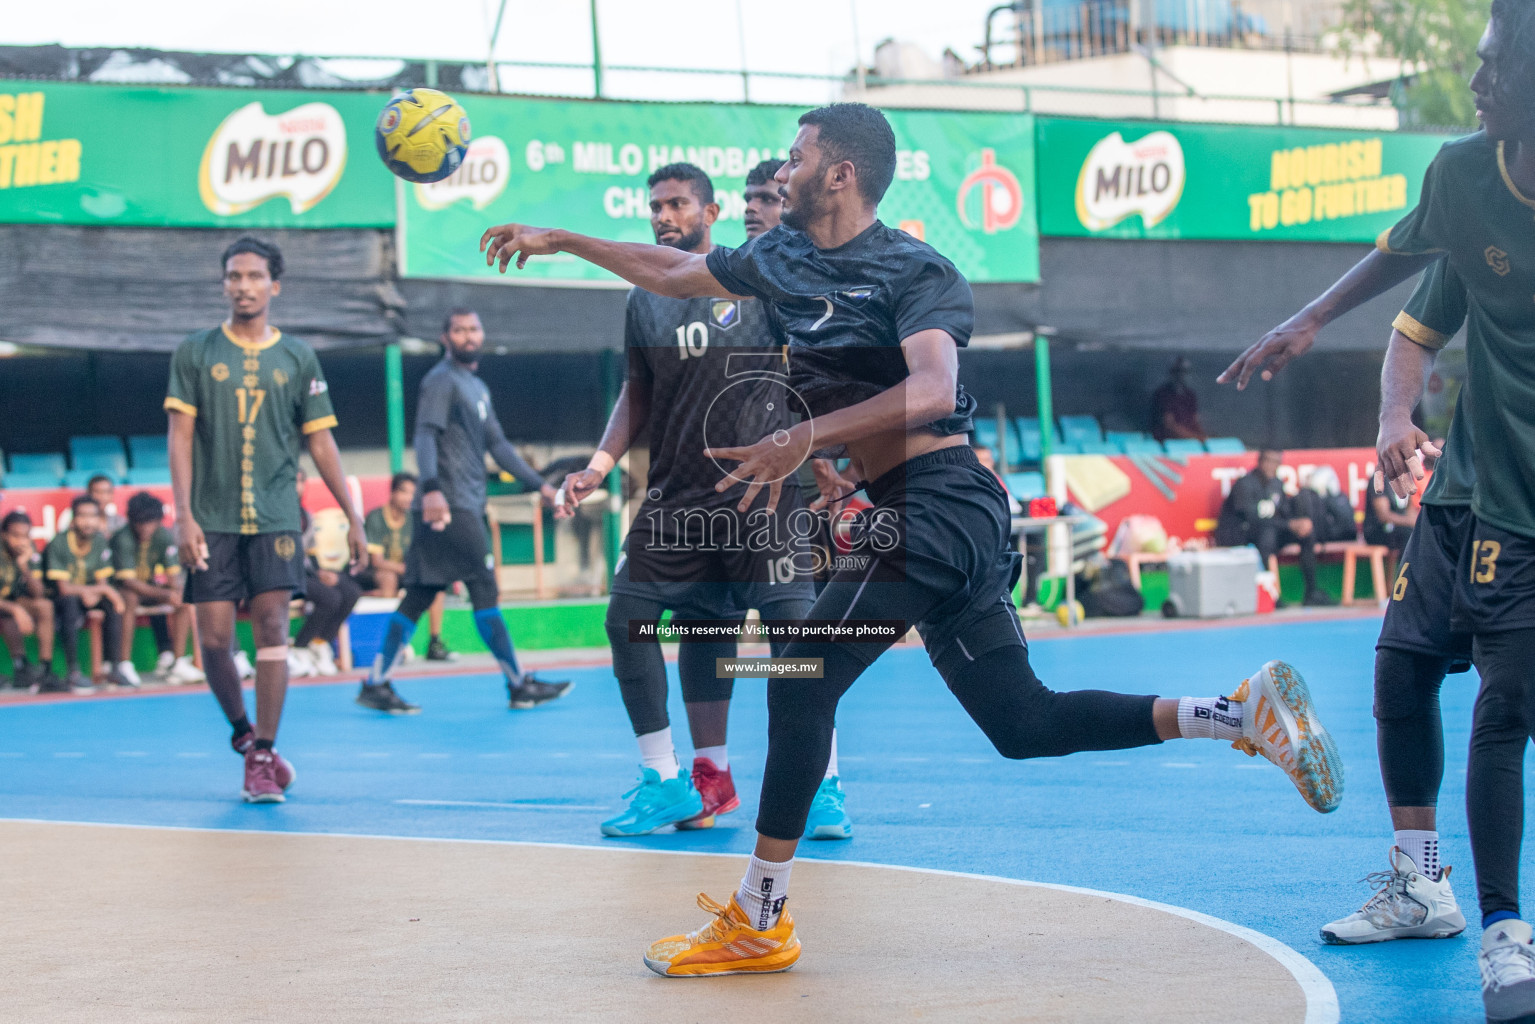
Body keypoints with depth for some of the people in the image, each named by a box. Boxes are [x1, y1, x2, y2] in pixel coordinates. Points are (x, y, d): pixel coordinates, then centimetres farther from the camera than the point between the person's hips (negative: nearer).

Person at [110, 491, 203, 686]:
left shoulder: (164, 536, -9)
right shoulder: (123, 539, -24)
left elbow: (174, 575, -9)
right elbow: (128, 581, -29)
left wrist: (176, 592, -33)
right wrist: (164, 594, -40)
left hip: (150, 585, 5)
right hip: (122, 588, -5)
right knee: (130, 599, -37)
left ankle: (177, 661, -18)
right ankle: (124, 664, -36)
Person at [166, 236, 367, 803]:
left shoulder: (297, 358, 7)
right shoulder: (195, 352, 5)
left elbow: (321, 442, 10)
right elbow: (181, 436, 2)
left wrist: (353, 519, 7)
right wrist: (184, 515, -8)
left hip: (276, 517, 0)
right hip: (213, 519, 0)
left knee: (272, 628, -9)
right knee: (214, 638, -2)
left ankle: (262, 756, -4)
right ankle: (241, 730, 23)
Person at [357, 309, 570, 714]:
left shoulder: (478, 387, 23)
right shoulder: (441, 380, -6)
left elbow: (498, 445, 27)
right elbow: (425, 436, -17)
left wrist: (540, 485, 23)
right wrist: (431, 488, -31)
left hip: (467, 506, 9)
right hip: (448, 505, -9)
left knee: (419, 596, 6)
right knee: (484, 589, -6)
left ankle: (376, 684, 6)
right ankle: (519, 685, -1)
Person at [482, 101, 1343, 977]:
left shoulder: (913, 270, -9)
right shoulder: (782, 260, 16)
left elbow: (932, 391, -26)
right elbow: (671, 272, 29)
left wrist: (806, 437, -33)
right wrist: (558, 241, 33)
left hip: (937, 504, -9)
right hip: (912, 517, 9)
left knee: (803, 685, -9)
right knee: (1024, 724, 8)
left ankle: (758, 922, -3)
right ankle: (1247, 712, 10)